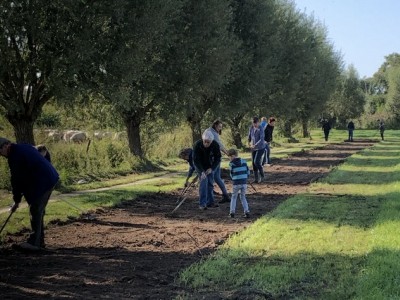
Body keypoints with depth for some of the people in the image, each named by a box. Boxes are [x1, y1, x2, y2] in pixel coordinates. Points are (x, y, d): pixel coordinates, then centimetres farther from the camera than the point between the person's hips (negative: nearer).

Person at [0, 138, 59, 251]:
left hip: (42, 183, -10)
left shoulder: (15, 156, -13)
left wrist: (17, 200, 0)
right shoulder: (23, 147, 16)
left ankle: (34, 242, 0)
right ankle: (39, 241, 20)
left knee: (35, 211, -4)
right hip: (49, 178, 10)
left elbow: (16, 179, -9)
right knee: (38, 211, 15)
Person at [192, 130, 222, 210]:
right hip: (199, 165, -3)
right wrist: (202, 172, -36)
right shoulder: (197, 145, -31)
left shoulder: (215, 145, -24)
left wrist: (211, 168, -24)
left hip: (210, 166, 3)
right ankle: (202, 204, -18)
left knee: (210, 182, 5)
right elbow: (196, 160, -28)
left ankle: (210, 202, 18)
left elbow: (218, 158, -14)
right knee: (203, 181, -17)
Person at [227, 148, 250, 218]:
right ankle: (246, 211, 5)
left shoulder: (231, 164, -5)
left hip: (236, 183, -3)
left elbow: (231, 174, 3)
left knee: (234, 197, 12)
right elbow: (248, 172, 7)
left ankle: (232, 212, 7)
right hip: (244, 183, 3)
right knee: (243, 197, 16)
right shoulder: (244, 161, 6)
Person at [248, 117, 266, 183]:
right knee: (253, 163, 3)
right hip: (254, 148, 6)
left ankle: (261, 175, 8)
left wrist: (255, 145, -36)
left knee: (257, 162, -16)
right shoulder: (251, 128, -1)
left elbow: (262, 139, -28)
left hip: (261, 148, -6)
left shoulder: (261, 129, -19)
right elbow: (250, 135, 17)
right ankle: (256, 179, 10)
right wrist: (249, 142, 9)